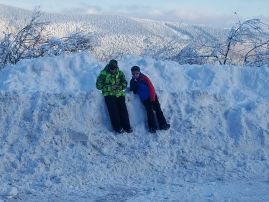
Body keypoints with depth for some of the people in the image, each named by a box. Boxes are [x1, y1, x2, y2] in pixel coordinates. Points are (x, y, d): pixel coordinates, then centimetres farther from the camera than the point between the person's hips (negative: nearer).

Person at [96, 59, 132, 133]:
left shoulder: (120, 73, 6)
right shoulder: (103, 73, -3)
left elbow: (125, 84, 11)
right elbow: (98, 85, -4)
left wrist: (119, 87, -12)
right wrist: (109, 87, -15)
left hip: (119, 93, 3)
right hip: (109, 94, -3)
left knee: (123, 109, -13)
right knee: (113, 109, -19)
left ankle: (126, 126, -6)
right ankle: (117, 127, -15)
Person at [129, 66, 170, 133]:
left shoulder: (144, 78, -4)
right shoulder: (132, 81, 6)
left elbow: (151, 87, -7)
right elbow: (134, 91, 0)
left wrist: (152, 96, -13)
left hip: (152, 97, -1)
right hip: (145, 99, 1)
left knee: (158, 110, -1)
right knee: (150, 112, -2)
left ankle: (163, 124, 5)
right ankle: (152, 127, 3)